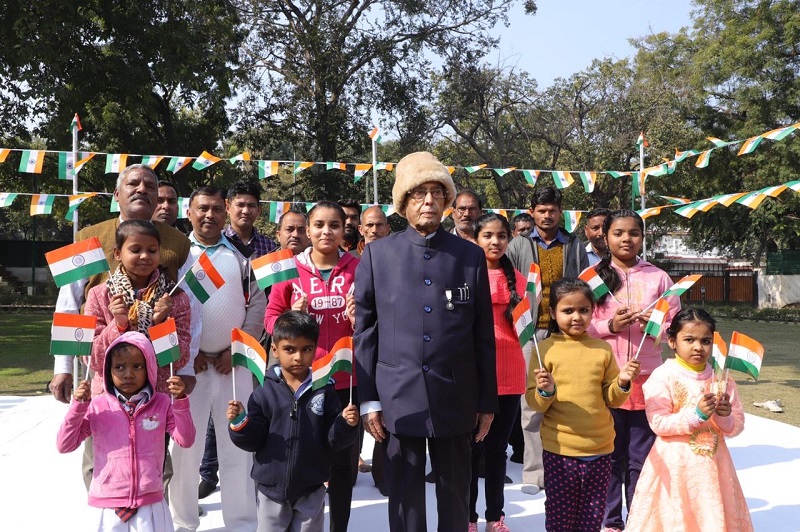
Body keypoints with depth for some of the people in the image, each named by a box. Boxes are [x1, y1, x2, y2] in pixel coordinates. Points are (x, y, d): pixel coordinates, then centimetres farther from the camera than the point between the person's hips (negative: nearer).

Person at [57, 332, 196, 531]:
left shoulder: (162, 404, -1)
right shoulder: (97, 406, -3)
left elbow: (185, 440, -6)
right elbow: (64, 446, -3)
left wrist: (180, 401, -18)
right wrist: (78, 406, -15)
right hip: (107, 507, 0)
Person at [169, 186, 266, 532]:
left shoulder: (241, 255, 8)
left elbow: (257, 305, 3)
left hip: (234, 363, 1)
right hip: (187, 363, 0)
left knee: (238, 446, 6)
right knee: (184, 446, 5)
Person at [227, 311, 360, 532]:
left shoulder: (324, 391, -5)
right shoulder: (265, 392, -6)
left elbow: (333, 440, -5)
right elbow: (253, 441, -5)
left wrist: (345, 425, -24)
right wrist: (240, 423, -23)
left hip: (311, 490, 0)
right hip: (271, 487, 0)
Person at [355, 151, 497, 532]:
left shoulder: (471, 256, 3)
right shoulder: (377, 254, 2)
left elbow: (484, 334, 4)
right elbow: (364, 330, 1)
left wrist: (487, 400, 4)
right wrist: (368, 399, -2)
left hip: (456, 398, 1)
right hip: (399, 397, 0)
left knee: (455, 494, 13)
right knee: (405, 494, 10)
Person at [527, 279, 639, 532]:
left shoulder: (603, 349, 4)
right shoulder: (545, 349, -3)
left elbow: (610, 398, 9)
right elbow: (534, 403, -3)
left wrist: (622, 383, -9)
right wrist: (545, 391, -23)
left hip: (600, 448, 2)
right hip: (559, 450, -2)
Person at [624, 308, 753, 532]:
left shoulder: (721, 378, 4)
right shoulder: (663, 376, -9)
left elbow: (737, 427, 7)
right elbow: (658, 423, -15)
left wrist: (726, 417, -15)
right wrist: (697, 415, -23)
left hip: (712, 463, 4)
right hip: (675, 465, -4)